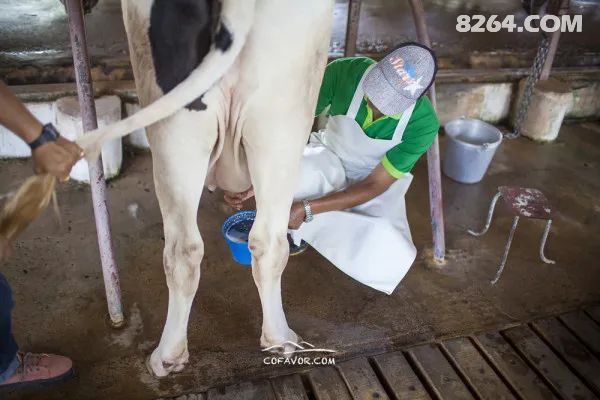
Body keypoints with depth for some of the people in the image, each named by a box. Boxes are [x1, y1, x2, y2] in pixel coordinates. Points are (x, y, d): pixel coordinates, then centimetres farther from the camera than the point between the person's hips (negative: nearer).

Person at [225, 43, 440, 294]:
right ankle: (296, 231, 0)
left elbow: (375, 185, -24)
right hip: (330, 159, 1)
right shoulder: (344, 72, -29)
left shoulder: (423, 123, -29)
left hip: (378, 181, 0)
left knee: (387, 261, -26)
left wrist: (307, 209, -34)